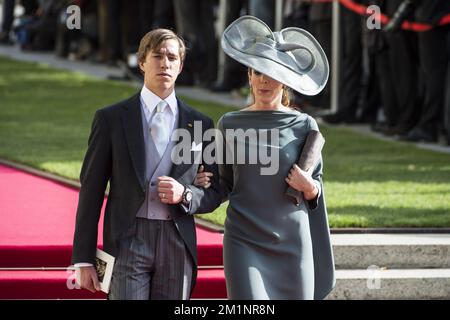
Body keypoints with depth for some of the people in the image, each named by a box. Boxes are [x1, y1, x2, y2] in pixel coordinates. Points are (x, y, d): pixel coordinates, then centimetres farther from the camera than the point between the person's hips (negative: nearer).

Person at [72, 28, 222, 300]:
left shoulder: (200, 124, 10)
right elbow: (91, 191, 3)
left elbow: (214, 194, 14)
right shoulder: (111, 119, 4)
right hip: (128, 242, -2)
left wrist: (184, 195, -10)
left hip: (178, 244, 2)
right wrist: (84, 259, -2)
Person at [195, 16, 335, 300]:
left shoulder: (304, 126, 3)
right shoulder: (230, 125, 5)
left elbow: (316, 192, 10)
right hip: (244, 242, -1)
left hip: (291, 243, 1)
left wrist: (309, 187, -11)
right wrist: (206, 182, -5)